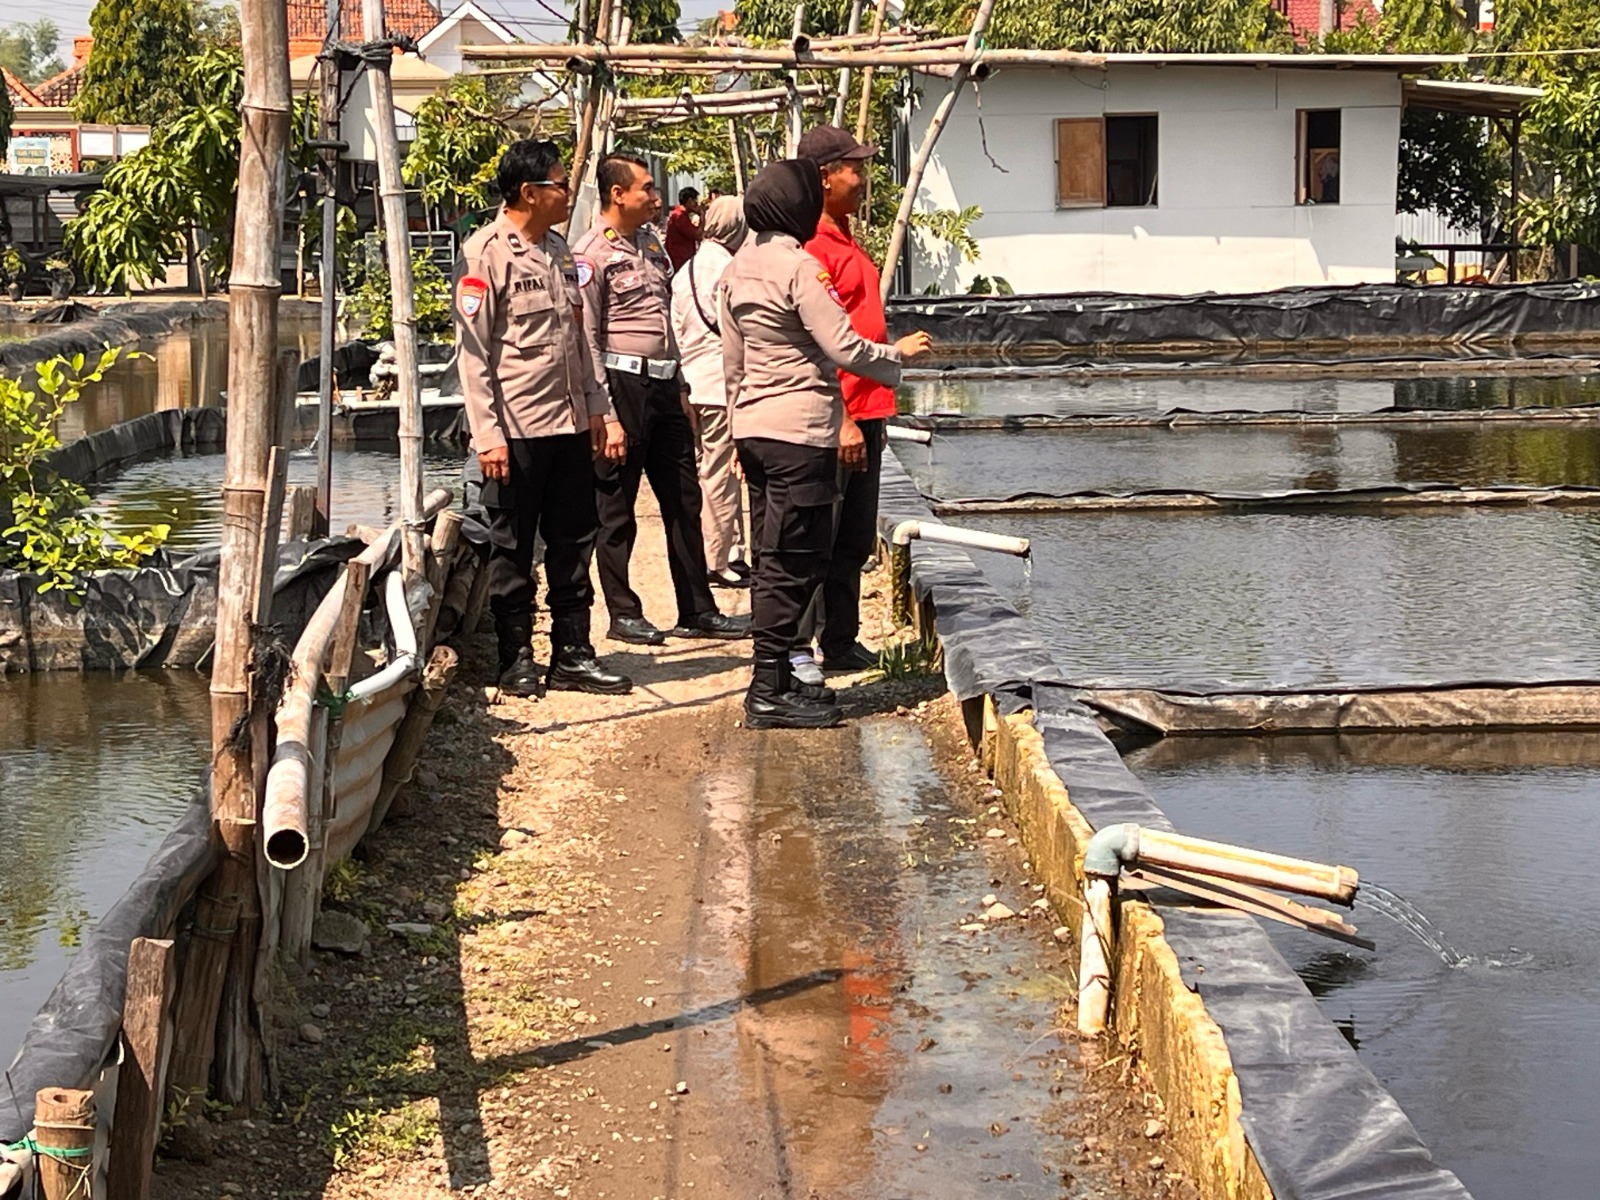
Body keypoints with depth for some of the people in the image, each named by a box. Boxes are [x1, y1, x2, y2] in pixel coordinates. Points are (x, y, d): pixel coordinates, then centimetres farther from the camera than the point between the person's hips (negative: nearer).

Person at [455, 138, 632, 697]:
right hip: (517, 426, -7)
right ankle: (516, 659, 12)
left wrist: (598, 409, 13)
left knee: (573, 541, 9)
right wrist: (487, 434, -16)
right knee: (513, 547, 3)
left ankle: (572, 655, 17)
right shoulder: (487, 252, -9)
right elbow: (474, 350, -12)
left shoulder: (559, 250, 14)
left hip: (569, 422, 7)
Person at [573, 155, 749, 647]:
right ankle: (623, 613, 9)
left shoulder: (650, 242, 16)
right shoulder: (592, 253, -10)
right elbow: (586, 336, -13)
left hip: (663, 384, 8)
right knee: (617, 506, 1)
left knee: (683, 500, 10)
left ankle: (697, 611, 15)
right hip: (625, 382, -8)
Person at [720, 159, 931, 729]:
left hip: (754, 429, 9)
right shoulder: (800, 267, -15)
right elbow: (843, 347, -17)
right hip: (801, 430, -9)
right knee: (793, 563, -4)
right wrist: (896, 353, -1)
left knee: (774, 560, 14)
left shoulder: (737, 269, 10)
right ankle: (768, 692, -4)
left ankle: (774, 680, 19)